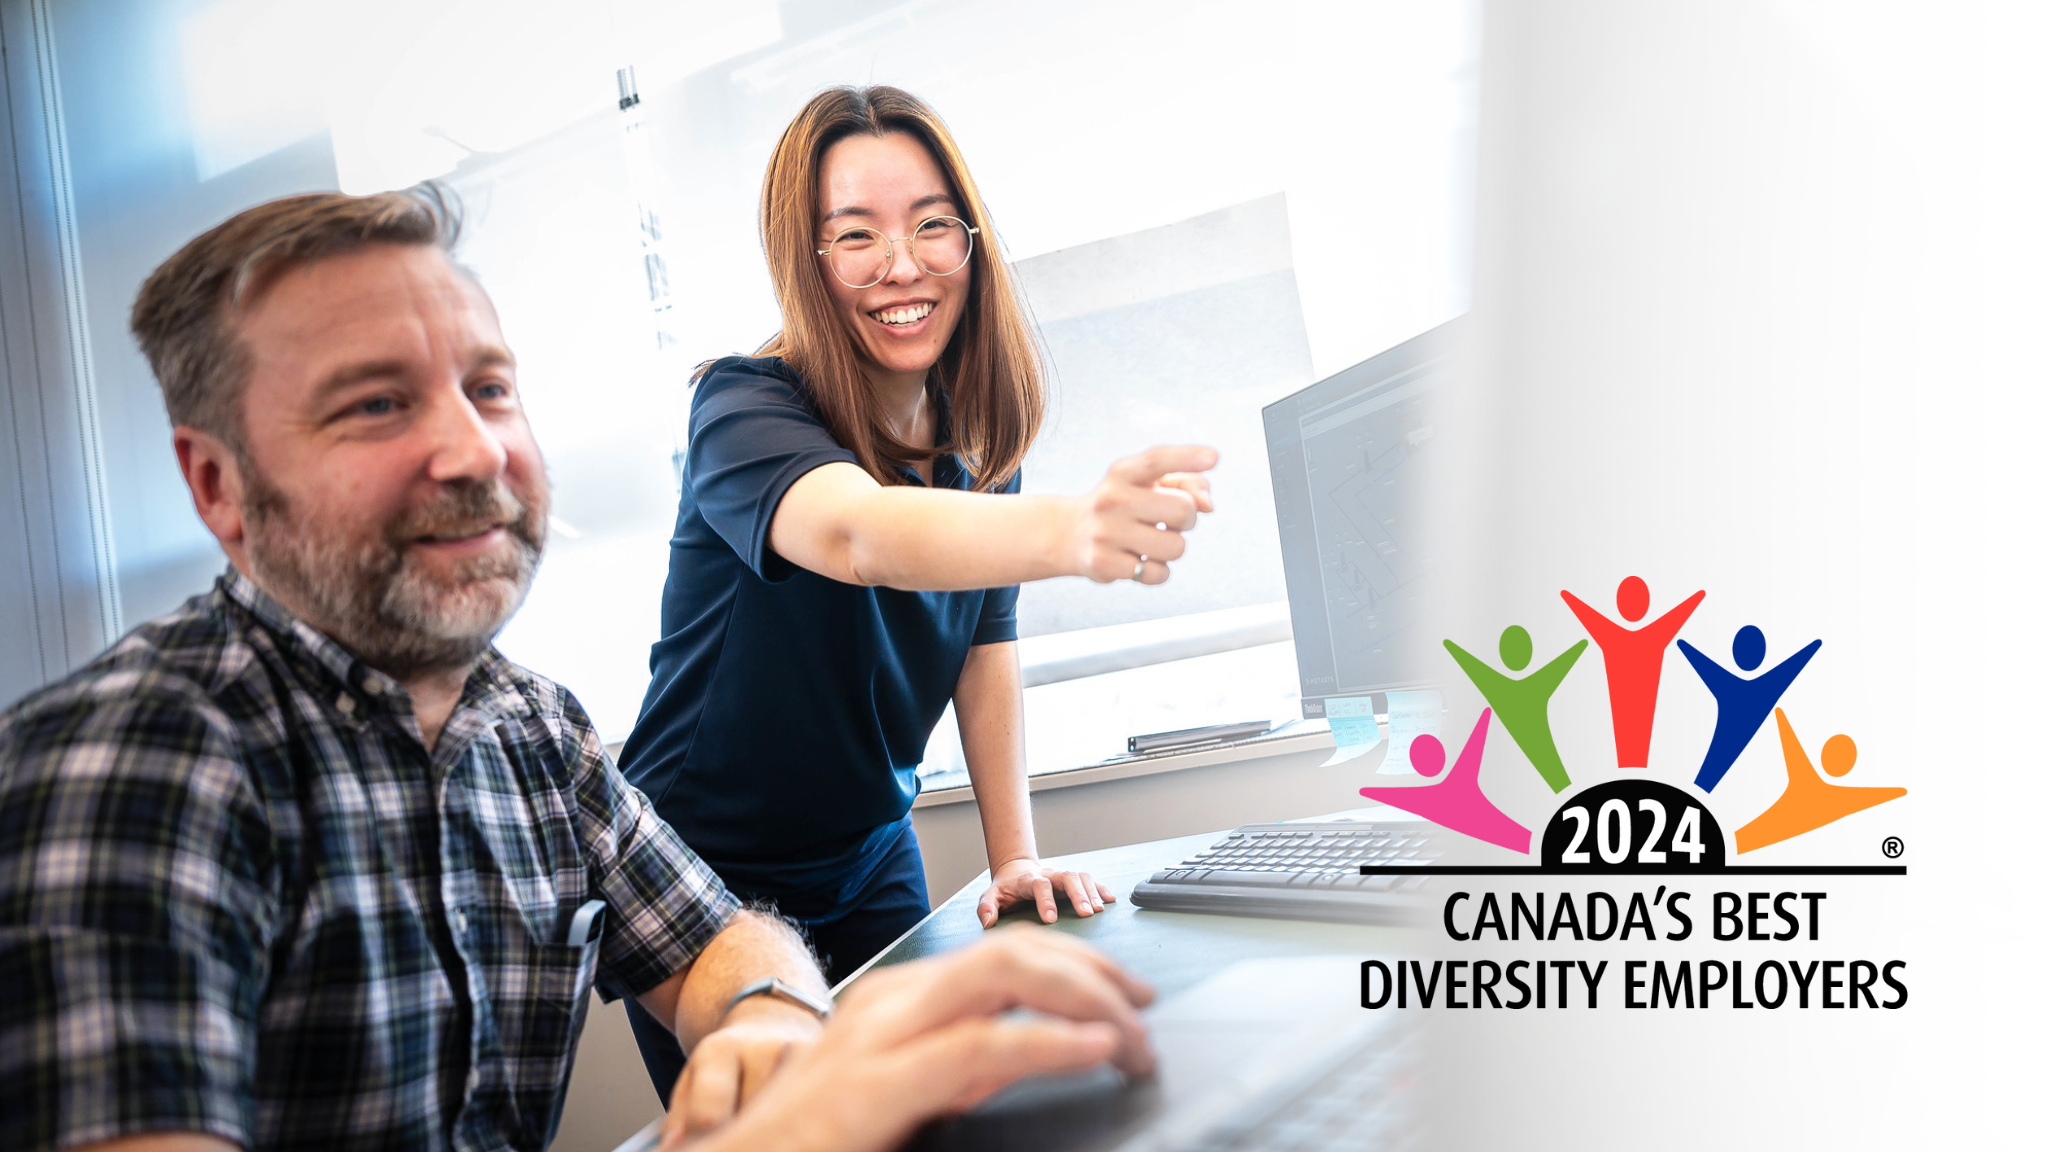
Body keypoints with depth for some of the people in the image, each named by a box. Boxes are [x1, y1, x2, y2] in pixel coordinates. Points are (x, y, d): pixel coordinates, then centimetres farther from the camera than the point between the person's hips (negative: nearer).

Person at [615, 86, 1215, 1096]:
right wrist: (1070, 530, -63)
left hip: (872, 864, 5)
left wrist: (1015, 856, -5)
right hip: (706, 875, -5)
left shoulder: (976, 440, -3)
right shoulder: (745, 409, -23)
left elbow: (986, 648, 3)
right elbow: (857, 532, -45)